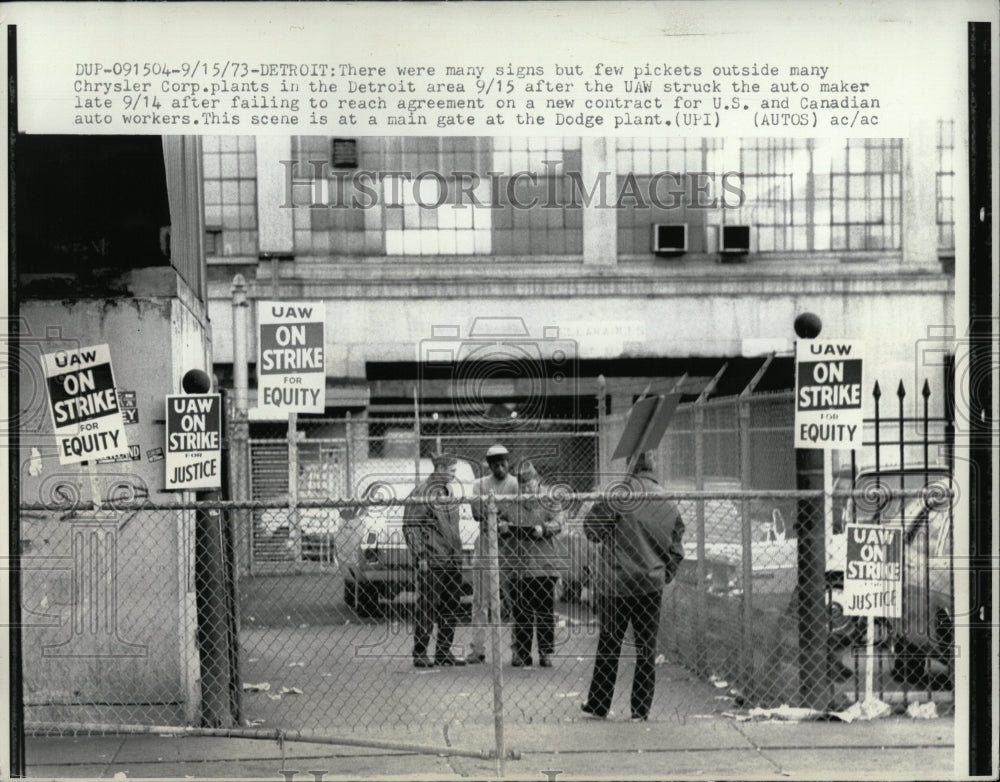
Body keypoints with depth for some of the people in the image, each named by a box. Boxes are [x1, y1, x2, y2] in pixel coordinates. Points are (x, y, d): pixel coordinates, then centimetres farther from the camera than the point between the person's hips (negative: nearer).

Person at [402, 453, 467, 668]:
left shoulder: (449, 493, 18)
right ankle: (420, 654, 0)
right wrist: (420, 556, -17)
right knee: (427, 607, -5)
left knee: (452, 607, 9)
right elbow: (411, 527, -11)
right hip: (432, 560, -8)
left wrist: (458, 552, 17)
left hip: (453, 560, 8)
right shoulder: (422, 493, -8)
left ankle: (444, 652, 16)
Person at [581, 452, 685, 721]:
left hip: (616, 584, -3)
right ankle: (641, 710, 8)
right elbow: (676, 551, 10)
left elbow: (591, 527, -11)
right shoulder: (669, 506, 5)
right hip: (651, 585, 3)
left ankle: (598, 706, 14)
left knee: (608, 647, 7)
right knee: (646, 650, 8)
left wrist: (604, 536, 11)